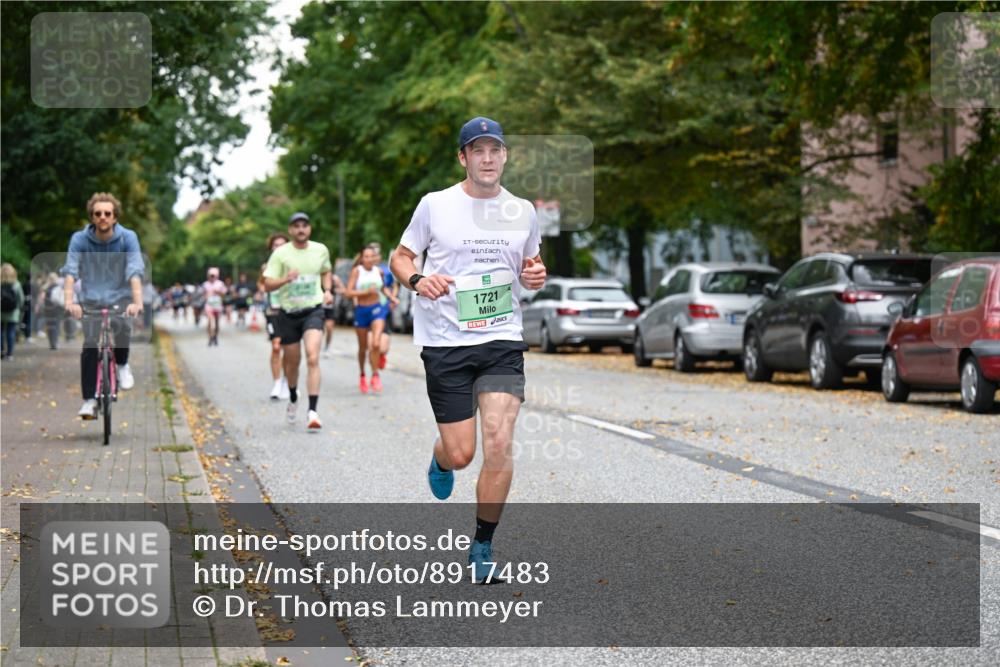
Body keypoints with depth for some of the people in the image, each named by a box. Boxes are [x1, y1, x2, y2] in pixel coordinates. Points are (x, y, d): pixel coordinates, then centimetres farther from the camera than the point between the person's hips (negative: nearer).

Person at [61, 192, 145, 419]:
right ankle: (89, 400, -7)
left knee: (123, 327, -30)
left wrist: (137, 301, -38)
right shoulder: (79, 239, -10)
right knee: (90, 345, -15)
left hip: (120, 297, -1)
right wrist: (69, 301, -37)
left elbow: (135, 271, -22)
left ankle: (122, 365, 0)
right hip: (91, 299, 1)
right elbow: (70, 271, -20)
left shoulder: (128, 238, -11)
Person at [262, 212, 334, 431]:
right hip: (288, 313, 0)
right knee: (292, 361, 11)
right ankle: (293, 399, 42)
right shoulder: (280, 254, -4)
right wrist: (285, 279, -24)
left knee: (313, 358, -19)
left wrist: (328, 290, 6)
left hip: (313, 310, 0)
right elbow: (267, 284, -6)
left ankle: (313, 412, -23)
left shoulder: (321, 250, 4)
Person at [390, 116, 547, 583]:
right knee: (461, 453, -2)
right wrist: (416, 280, -15)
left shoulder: (522, 212, 8)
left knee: (499, 442, -14)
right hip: (445, 342, -2)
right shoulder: (435, 205, -1)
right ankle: (440, 458, 38)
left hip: (503, 340, 2)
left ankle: (483, 545, 4)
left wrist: (536, 277, -1)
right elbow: (400, 257, 8)